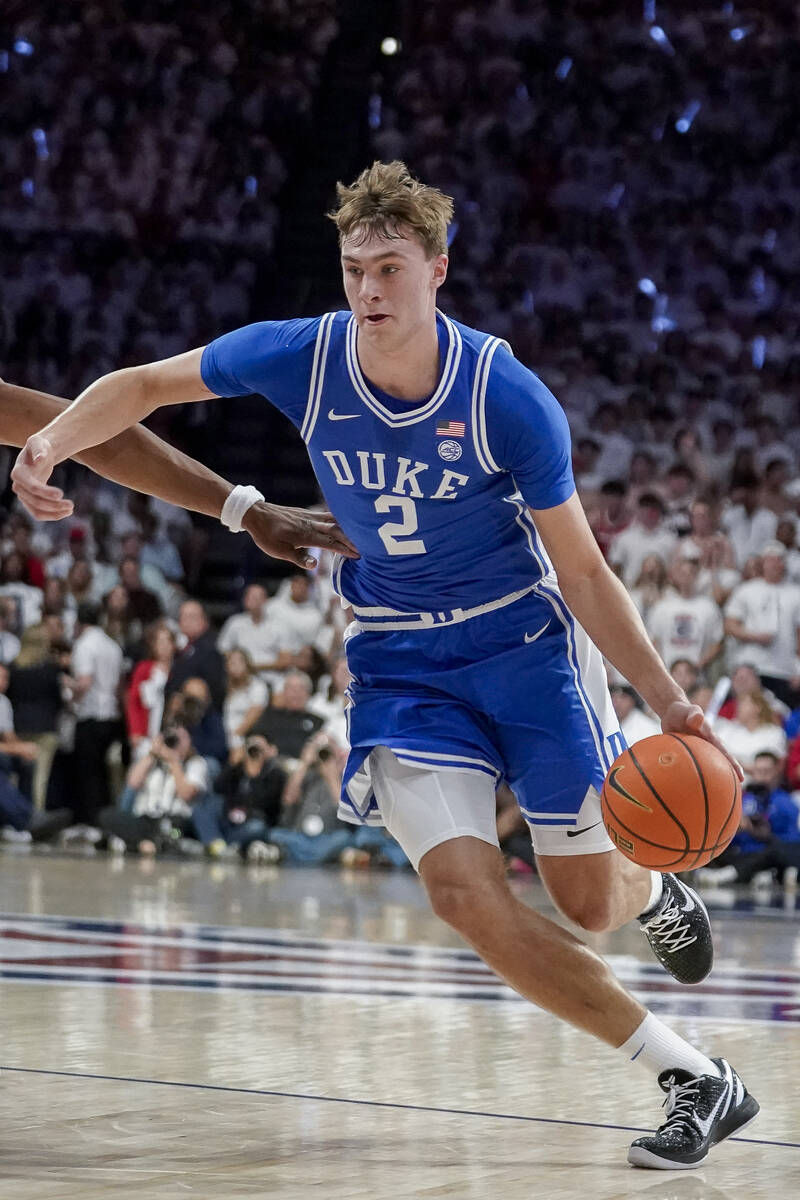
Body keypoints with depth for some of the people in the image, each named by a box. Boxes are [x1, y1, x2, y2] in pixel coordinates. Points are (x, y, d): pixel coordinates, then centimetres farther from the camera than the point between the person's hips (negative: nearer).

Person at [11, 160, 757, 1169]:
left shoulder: (509, 398, -21)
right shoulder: (303, 357, -15)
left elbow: (582, 571, -12)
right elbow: (144, 385, 0)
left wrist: (668, 702, -18)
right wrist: (52, 440, -18)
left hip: (525, 640, -2)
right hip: (398, 660, 2)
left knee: (591, 899, 3)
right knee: (465, 894, -17)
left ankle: (657, 892, 46)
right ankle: (696, 1081, -7)